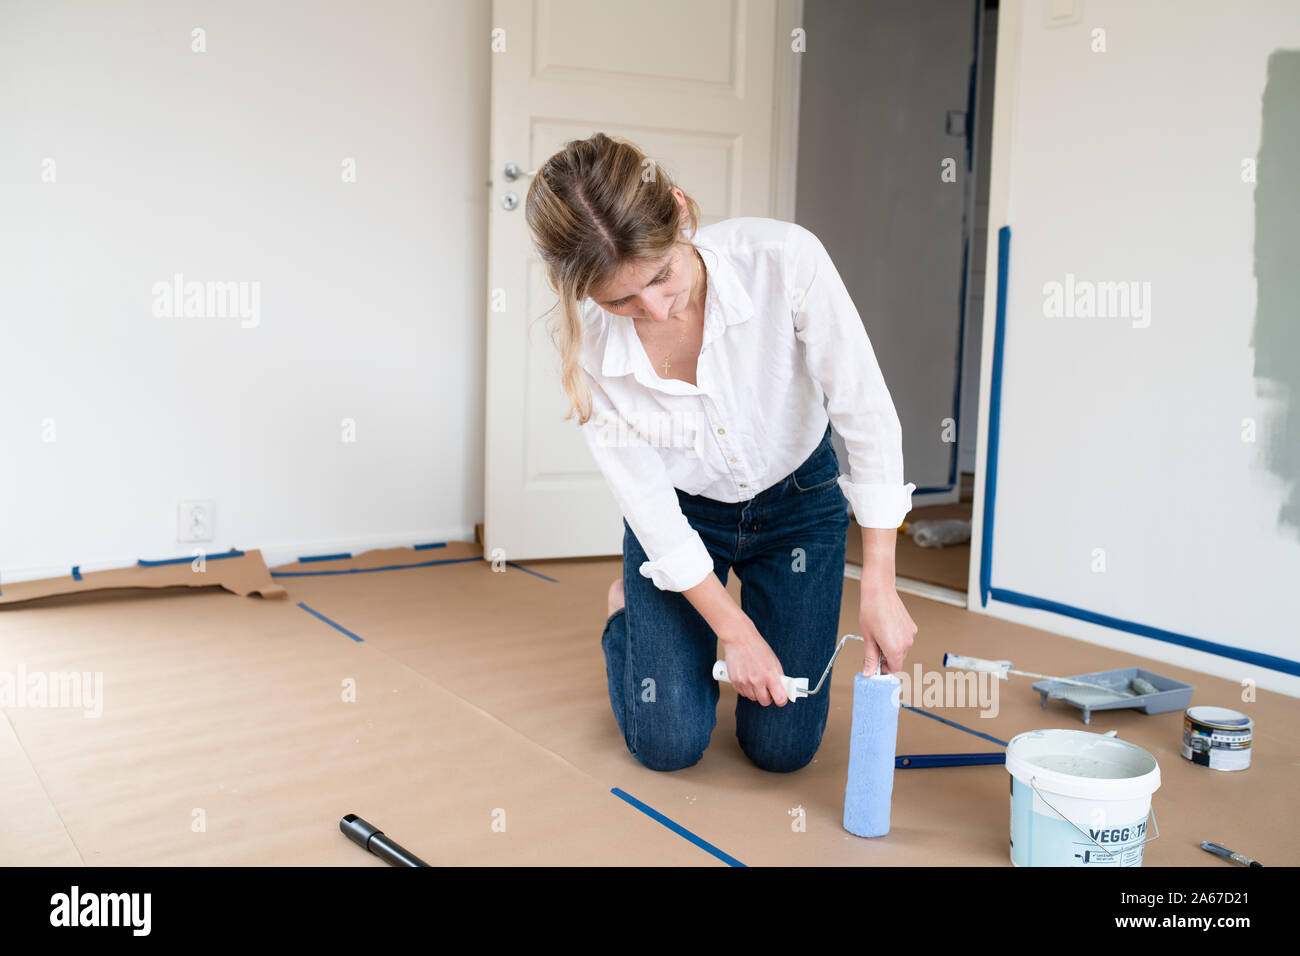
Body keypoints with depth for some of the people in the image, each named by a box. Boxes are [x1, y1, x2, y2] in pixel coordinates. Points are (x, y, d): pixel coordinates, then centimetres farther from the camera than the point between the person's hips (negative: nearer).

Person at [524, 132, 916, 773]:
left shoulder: (783, 258, -33)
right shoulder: (582, 343, -27)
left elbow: (868, 415, -25)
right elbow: (646, 498, -18)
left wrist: (879, 587, -25)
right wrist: (733, 629, -16)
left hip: (798, 501, 0)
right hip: (681, 512, 0)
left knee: (782, 747, 0)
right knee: (668, 744, -3)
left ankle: (812, 614, 31)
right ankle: (627, 609, 27)